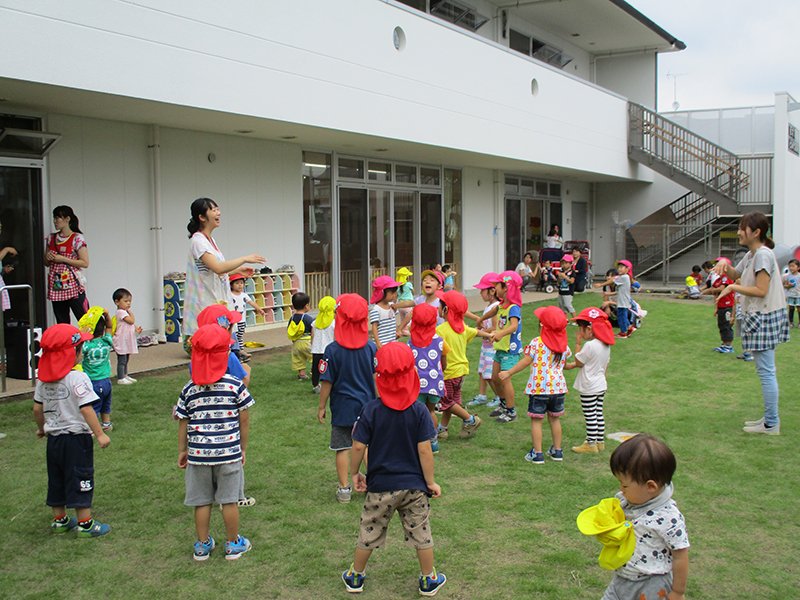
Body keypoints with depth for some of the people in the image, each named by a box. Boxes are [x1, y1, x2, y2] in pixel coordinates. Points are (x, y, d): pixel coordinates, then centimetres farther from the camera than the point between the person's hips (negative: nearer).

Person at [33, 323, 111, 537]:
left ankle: (59, 520, 29)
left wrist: (41, 428, 26)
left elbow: (37, 409, 9)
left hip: (54, 438, 7)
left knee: (56, 480, 17)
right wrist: (100, 434, -19)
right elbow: (86, 409, -23)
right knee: (80, 480, 3)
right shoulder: (77, 378, -19)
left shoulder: (43, 379, 2)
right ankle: (85, 524, 10)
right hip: (76, 437, -7)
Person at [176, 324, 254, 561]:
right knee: (229, 500, 11)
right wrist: (243, 448, 9)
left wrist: (182, 450, 15)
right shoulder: (235, 385, -9)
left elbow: (183, 424, 2)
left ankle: (203, 545, 26)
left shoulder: (189, 390, -5)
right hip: (229, 452, -1)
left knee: (202, 502, 14)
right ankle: (233, 544, 24)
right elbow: (244, 420, -3)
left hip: (198, 453, 1)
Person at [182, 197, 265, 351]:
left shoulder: (209, 240, 13)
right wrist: (245, 259, -21)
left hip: (216, 301, 10)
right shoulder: (198, 241, -16)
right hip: (204, 303, -9)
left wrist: (238, 270, 15)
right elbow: (218, 268, -29)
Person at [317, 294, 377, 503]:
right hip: (367, 404, 2)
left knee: (342, 448, 9)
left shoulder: (332, 350, -14)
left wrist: (321, 407, 2)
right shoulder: (371, 347, -7)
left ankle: (344, 488, 15)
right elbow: (378, 377, -2)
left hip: (342, 407, -2)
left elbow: (327, 382, -10)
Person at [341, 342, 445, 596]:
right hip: (414, 485, 0)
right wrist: (430, 481, -1)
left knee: (369, 532, 18)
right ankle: (429, 580, 29)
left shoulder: (371, 410, -14)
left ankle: (355, 577, 34)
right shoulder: (419, 411, -14)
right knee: (421, 534, 16)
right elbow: (424, 450, -12)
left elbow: (359, 446, -12)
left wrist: (355, 473, 5)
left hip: (380, 486, 0)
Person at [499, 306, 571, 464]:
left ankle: (537, 454, 3)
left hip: (539, 387, -5)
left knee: (536, 420, 3)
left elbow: (526, 362, -9)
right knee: (554, 419, 18)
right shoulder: (563, 344, 3)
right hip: (558, 387, 5)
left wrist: (509, 373, 0)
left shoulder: (537, 342, -11)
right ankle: (557, 450, 25)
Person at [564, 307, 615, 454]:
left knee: (590, 416, 1)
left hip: (589, 388, -8)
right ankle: (600, 441, 24)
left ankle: (591, 444, 8)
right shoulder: (606, 345, 3)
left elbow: (578, 362, -14)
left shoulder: (589, 345, -24)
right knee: (599, 414, 16)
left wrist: (578, 343, -9)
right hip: (601, 385, 8)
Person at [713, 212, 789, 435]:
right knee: (766, 371, 14)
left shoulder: (763, 255, -17)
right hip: (759, 316, 10)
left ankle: (771, 424, -1)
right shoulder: (751, 255, 13)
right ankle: (770, 418, 22)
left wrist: (733, 288, -15)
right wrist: (725, 264, 5)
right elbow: (735, 275, 25)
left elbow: (761, 291, -22)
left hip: (764, 317, -10)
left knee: (766, 372, -6)